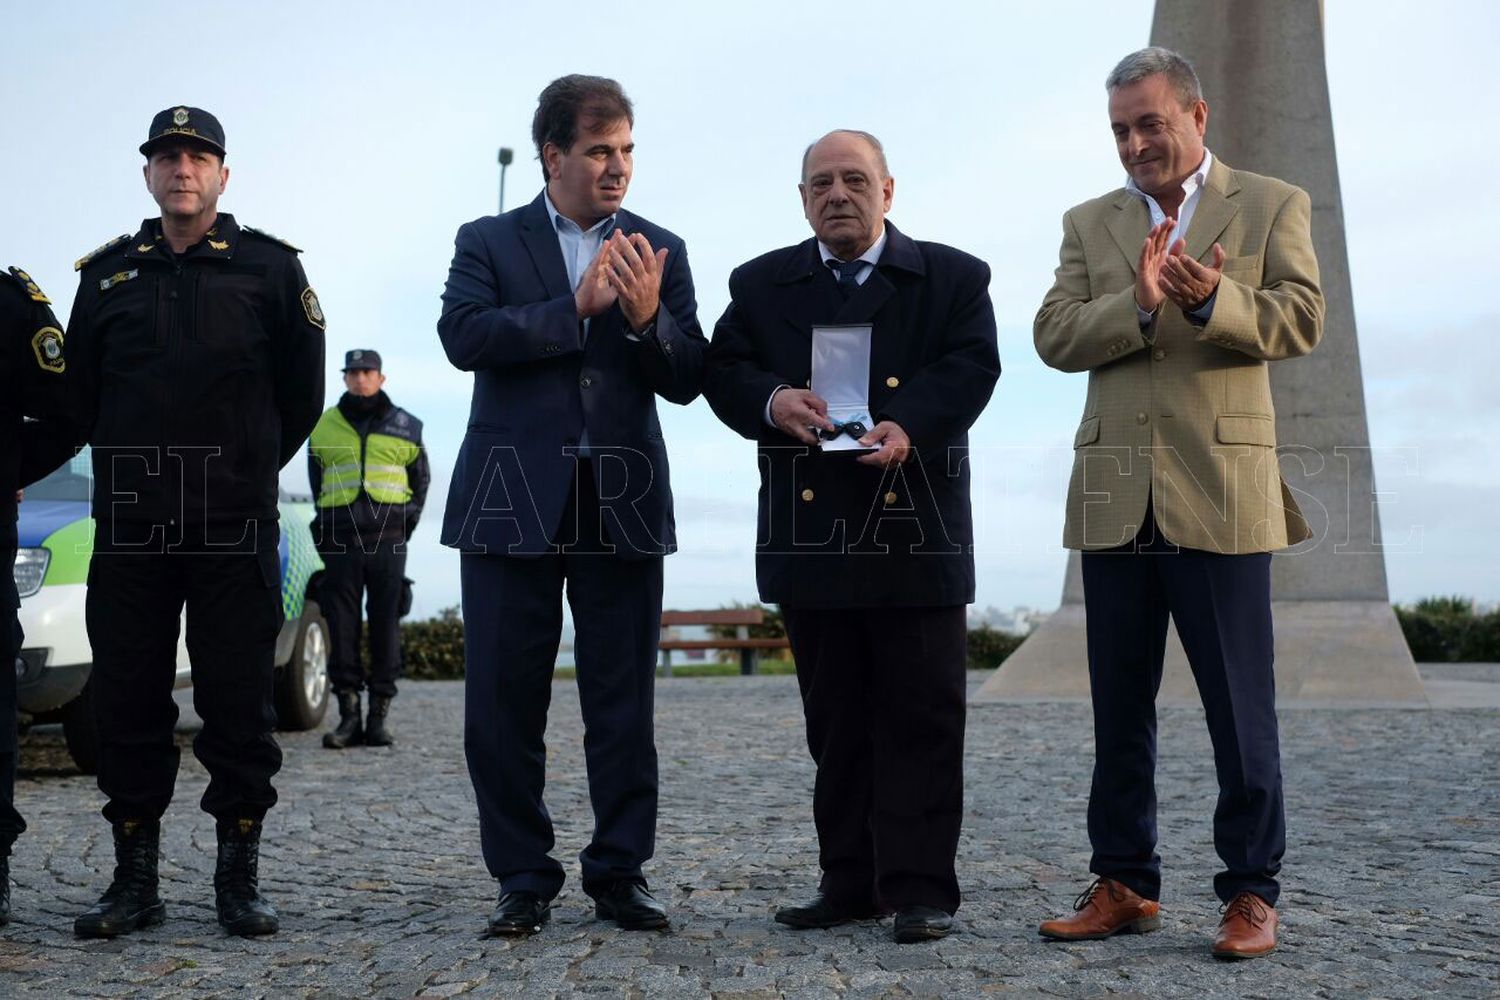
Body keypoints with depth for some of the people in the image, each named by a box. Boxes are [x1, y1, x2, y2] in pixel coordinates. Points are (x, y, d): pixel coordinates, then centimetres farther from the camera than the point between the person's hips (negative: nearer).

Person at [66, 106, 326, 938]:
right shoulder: (107, 273, 11)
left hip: (236, 526, -2)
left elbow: (301, 389, 8)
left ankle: (238, 878, 10)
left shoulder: (269, 268, 4)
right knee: (128, 703, 4)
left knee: (239, 704, 0)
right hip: (129, 526, 3)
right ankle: (134, 880, 14)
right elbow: (80, 392, 18)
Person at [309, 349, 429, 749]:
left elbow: (420, 479, 19)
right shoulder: (324, 426, 11)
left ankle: (379, 716, 3)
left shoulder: (406, 427, 10)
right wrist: (327, 524, 12)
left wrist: (407, 522, 9)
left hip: (387, 539, 0)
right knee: (342, 625, -3)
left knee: (385, 623, -1)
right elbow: (317, 483, 20)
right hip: (340, 539, 1)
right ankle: (348, 714, 2)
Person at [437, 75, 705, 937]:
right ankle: (525, 879, 15)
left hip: (624, 503, 1)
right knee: (505, 702, 3)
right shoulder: (488, 242, 6)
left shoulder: (661, 251, 9)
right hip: (513, 501, -1)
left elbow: (686, 381, 2)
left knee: (624, 702, 5)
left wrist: (648, 319, -16)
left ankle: (622, 873, 16)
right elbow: (463, 335, -12)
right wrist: (575, 306, -17)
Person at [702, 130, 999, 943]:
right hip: (811, 534, 2)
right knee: (834, 719, 9)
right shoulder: (761, 284, 14)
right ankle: (850, 882, 18)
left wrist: (910, 425, -23)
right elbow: (722, 370, 6)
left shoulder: (953, 277, 8)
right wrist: (771, 399, -16)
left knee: (921, 717, -1)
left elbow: (971, 366, -4)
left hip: (917, 528, -2)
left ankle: (919, 886, 7)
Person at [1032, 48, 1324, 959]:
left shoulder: (1272, 206, 8)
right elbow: (1054, 337, 3)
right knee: (1120, 709, 8)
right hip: (1116, 498, 3)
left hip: (1222, 495, -3)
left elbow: (1301, 318, -5)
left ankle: (1252, 892, 12)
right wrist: (1138, 305, -15)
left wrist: (1212, 299, -23)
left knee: (1242, 709, 1)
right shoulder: (1090, 223, 15)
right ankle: (1126, 885, 18)